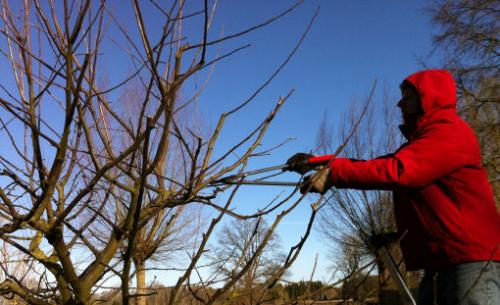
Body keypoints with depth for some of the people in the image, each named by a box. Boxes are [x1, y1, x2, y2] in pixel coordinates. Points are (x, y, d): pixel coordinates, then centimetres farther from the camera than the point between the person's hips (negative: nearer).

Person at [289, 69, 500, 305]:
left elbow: (396, 171, -23)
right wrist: (322, 164, 4)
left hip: (471, 261, -9)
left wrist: (335, 172, -19)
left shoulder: (451, 132, -10)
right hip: (441, 262, 9)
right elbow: (377, 166, 14)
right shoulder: (423, 140, 24)